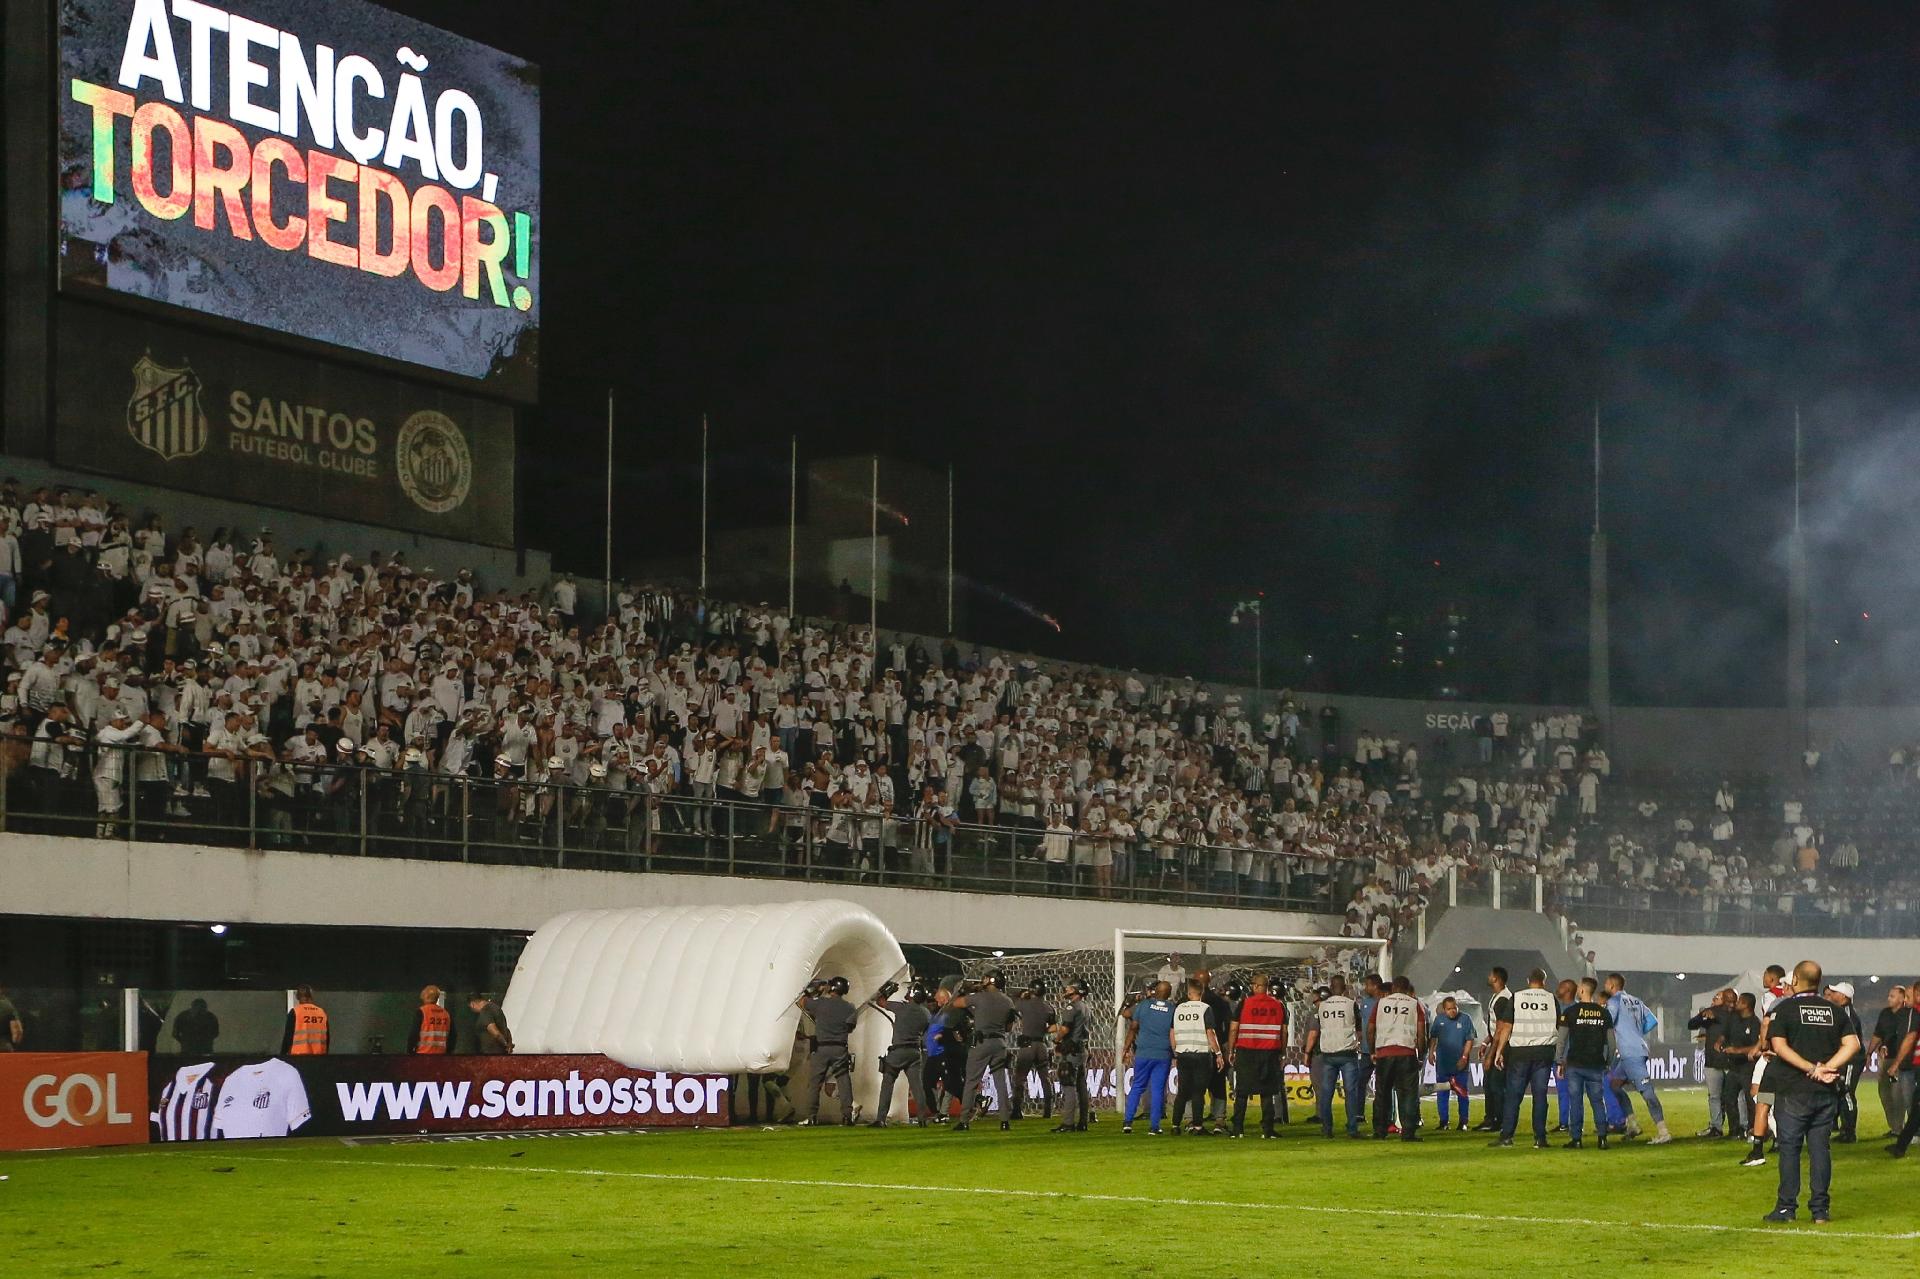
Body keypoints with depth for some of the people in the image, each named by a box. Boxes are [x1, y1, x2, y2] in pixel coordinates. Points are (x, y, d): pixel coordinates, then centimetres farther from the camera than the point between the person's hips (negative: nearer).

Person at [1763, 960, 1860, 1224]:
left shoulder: (1784, 1008, -3)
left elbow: (1779, 1046, -14)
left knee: (1790, 1148, 1)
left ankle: (1786, 1207, -1)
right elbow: (1853, 1044, 1)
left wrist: (1811, 1069, -14)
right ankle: (1821, 1209, 5)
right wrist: (1827, 1068, -7)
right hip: (1827, 1093, 4)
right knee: (1820, 1148, 6)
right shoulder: (1833, 1011, 9)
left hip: (1794, 1091, -4)